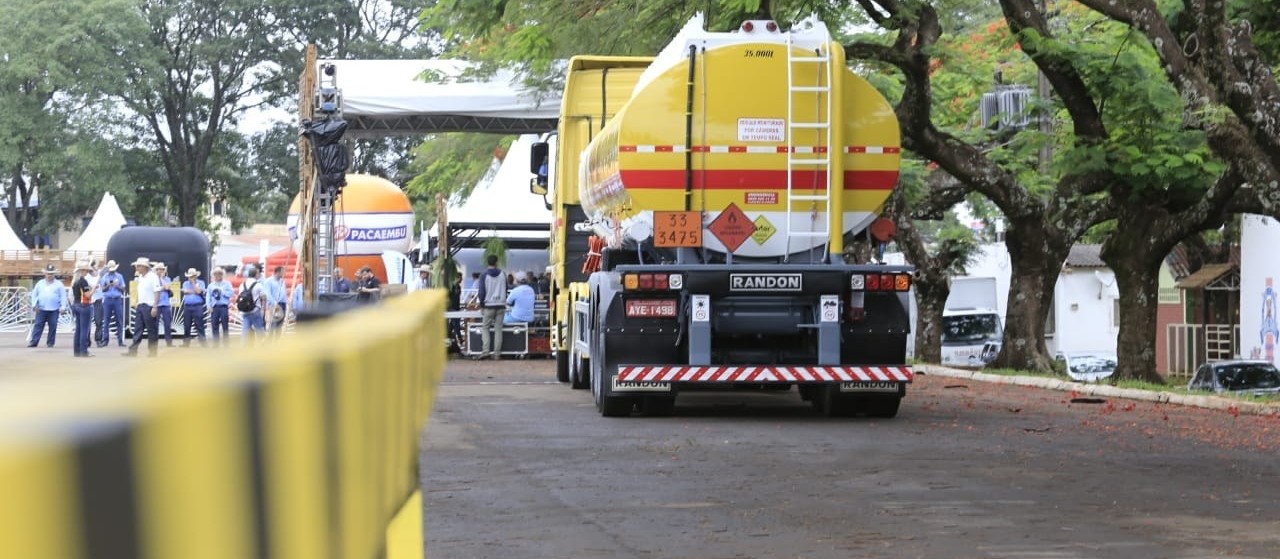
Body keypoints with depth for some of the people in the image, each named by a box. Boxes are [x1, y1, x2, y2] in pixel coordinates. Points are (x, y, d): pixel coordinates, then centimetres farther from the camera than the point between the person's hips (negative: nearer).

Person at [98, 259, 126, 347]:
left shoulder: (119, 276, 10)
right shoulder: (104, 277, 10)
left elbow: (123, 289, 8)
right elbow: (102, 289, 7)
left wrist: (117, 286, -9)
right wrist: (108, 286, -11)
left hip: (117, 299, 0)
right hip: (107, 299, 0)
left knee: (119, 320, -3)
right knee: (106, 320, -1)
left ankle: (120, 340, -1)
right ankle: (105, 340, 2)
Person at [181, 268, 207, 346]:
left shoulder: (200, 283, 5)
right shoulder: (185, 283, 14)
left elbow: (198, 291, -12)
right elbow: (185, 291, -4)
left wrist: (193, 282, -6)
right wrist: (194, 291, -6)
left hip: (197, 306, -4)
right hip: (187, 306, 4)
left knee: (199, 325, -6)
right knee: (186, 326, 6)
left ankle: (202, 342, -7)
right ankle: (186, 343, 13)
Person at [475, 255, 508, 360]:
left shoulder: (485, 275, -5)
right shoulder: (502, 275, 3)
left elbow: (482, 292, -4)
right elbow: (506, 290, 11)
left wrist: (481, 305, 5)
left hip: (489, 305, -2)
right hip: (501, 305, 2)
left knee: (485, 328, 4)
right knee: (498, 329, 4)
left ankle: (485, 351, -10)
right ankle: (497, 353, 1)